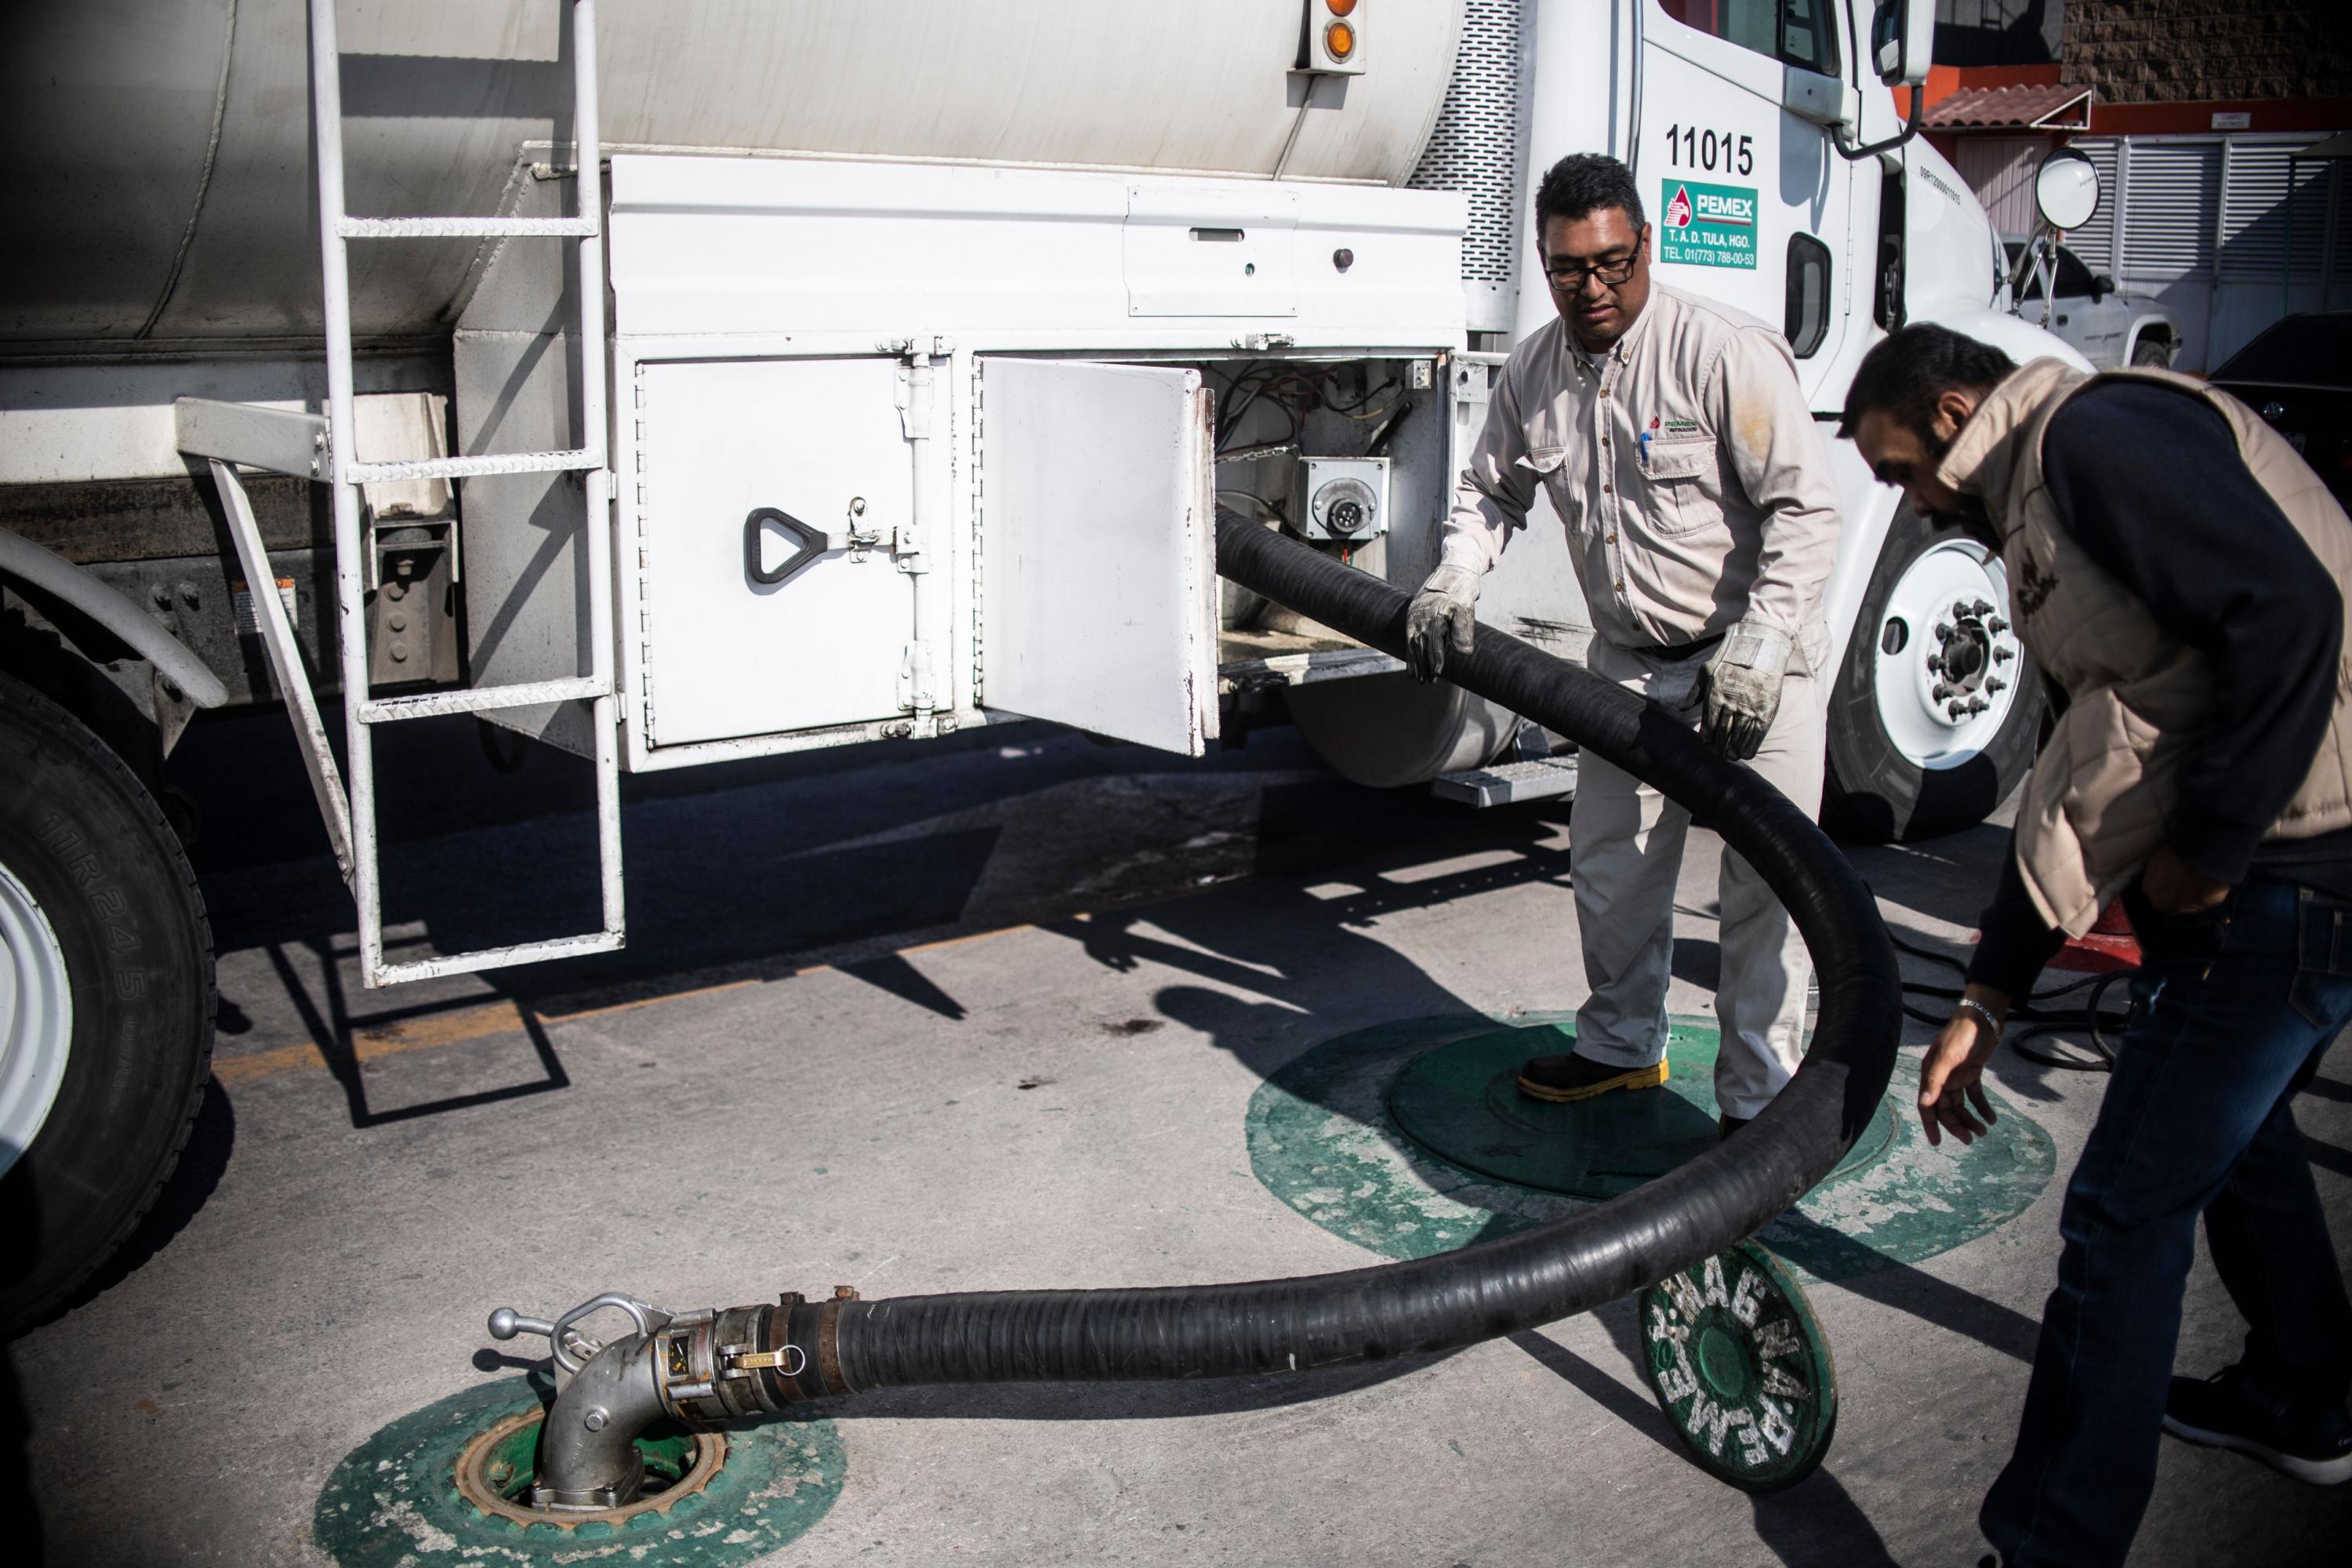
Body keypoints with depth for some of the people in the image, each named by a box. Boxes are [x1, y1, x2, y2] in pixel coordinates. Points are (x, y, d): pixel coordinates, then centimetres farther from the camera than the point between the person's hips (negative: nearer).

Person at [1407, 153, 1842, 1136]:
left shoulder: (1723, 352, -19)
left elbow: (1805, 507, -19)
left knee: (1764, 885, -2)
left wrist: (1758, 645, -26)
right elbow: (1492, 492, 17)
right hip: (1630, 661, 6)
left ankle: (1759, 1099, 10)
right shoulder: (1533, 372, 1)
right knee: (1611, 868, 15)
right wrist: (1452, 583, 0)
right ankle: (1623, 1044, 36)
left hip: (1755, 664, -6)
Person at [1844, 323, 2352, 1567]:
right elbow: (2077, 783, 20)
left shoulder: (2099, 434, -12)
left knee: (2126, 1214, -5)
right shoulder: (2040, 516, 19)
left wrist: (2204, 849, -18)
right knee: (2231, 1127, 30)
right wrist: (1986, 999, 17)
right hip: (2250, 862, 11)